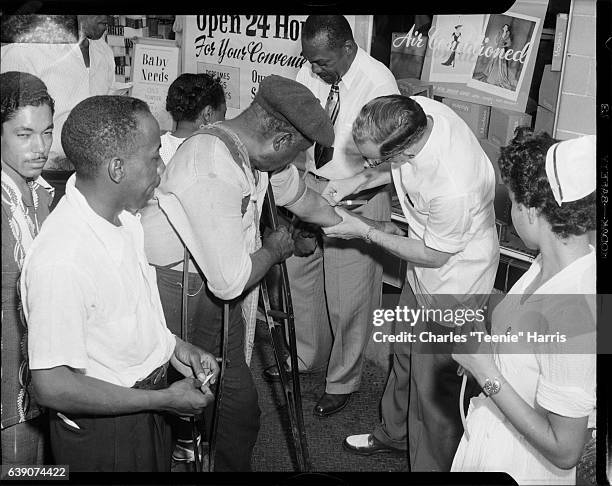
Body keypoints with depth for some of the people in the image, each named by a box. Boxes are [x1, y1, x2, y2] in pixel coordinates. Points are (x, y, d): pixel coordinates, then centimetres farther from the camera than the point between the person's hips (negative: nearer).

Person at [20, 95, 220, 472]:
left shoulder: (124, 215, -4)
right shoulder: (61, 260, -33)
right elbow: (51, 385, -28)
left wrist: (172, 345, -1)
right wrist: (164, 399, -23)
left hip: (146, 407, 8)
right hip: (103, 434, -8)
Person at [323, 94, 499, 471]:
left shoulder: (452, 189, -42)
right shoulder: (417, 109, -20)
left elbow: (434, 255, -22)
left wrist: (365, 231, -17)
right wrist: (357, 181, -10)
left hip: (453, 284, -8)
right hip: (422, 280, 9)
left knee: (435, 387, 9)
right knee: (406, 355, 27)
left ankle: (433, 464, 34)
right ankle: (395, 433, 53)